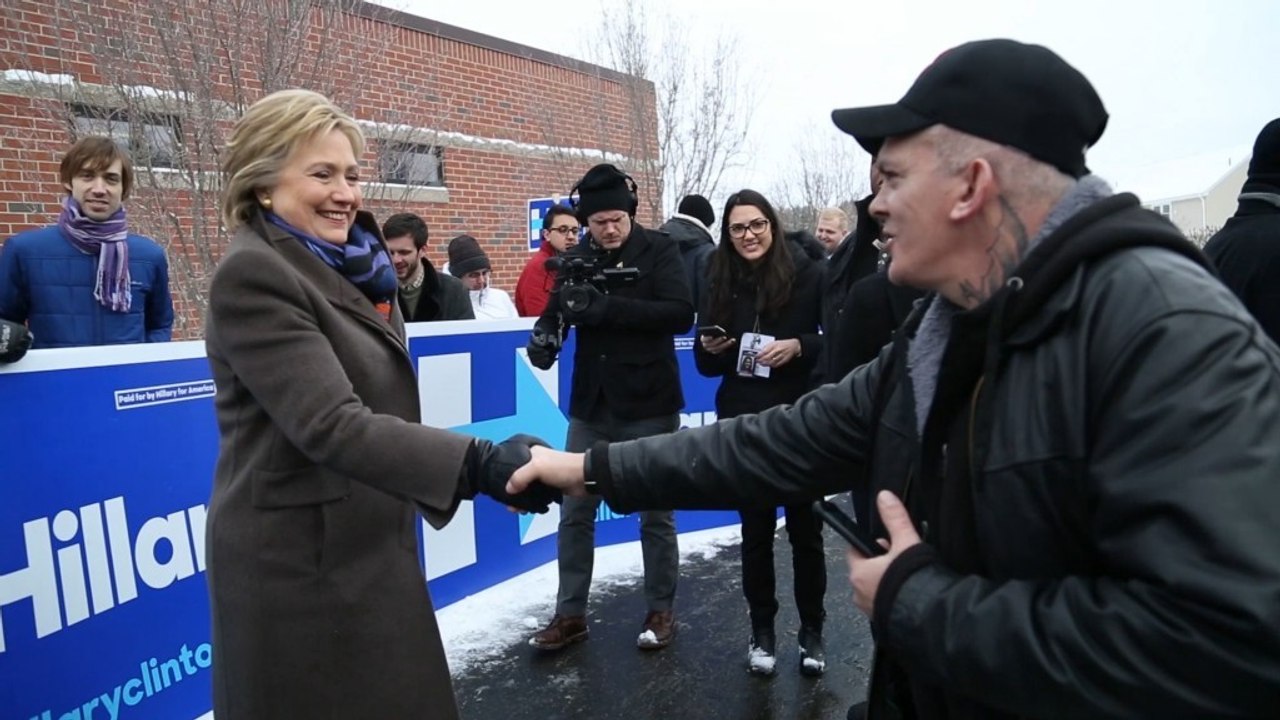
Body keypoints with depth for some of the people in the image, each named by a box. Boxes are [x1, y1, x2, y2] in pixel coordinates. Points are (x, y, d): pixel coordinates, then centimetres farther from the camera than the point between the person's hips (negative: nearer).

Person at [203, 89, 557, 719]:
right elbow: (331, 425, -29)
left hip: (371, 548, 8)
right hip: (300, 565, -8)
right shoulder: (253, 276, -17)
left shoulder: (351, 268, 8)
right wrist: (479, 464, -39)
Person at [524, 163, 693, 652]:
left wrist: (608, 307, -28)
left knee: (655, 514, 9)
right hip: (591, 407, 4)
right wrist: (544, 334, -20)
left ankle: (660, 611, 26)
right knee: (575, 511, 9)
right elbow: (557, 310, 5)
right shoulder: (576, 260, 7)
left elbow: (681, 314, -19)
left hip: (648, 405, -4)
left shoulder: (658, 250, -6)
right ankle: (570, 614, 23)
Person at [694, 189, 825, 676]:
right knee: (756, 530, 10)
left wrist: (799, 346, -21)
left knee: (804, 528, 8)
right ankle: (762, 630, 25)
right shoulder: (721, 283, 7)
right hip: (744, 425, 3)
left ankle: (812, 631, 25)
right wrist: (711, 349, -10)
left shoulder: (806, 274, -4)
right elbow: (706, 364, 11)